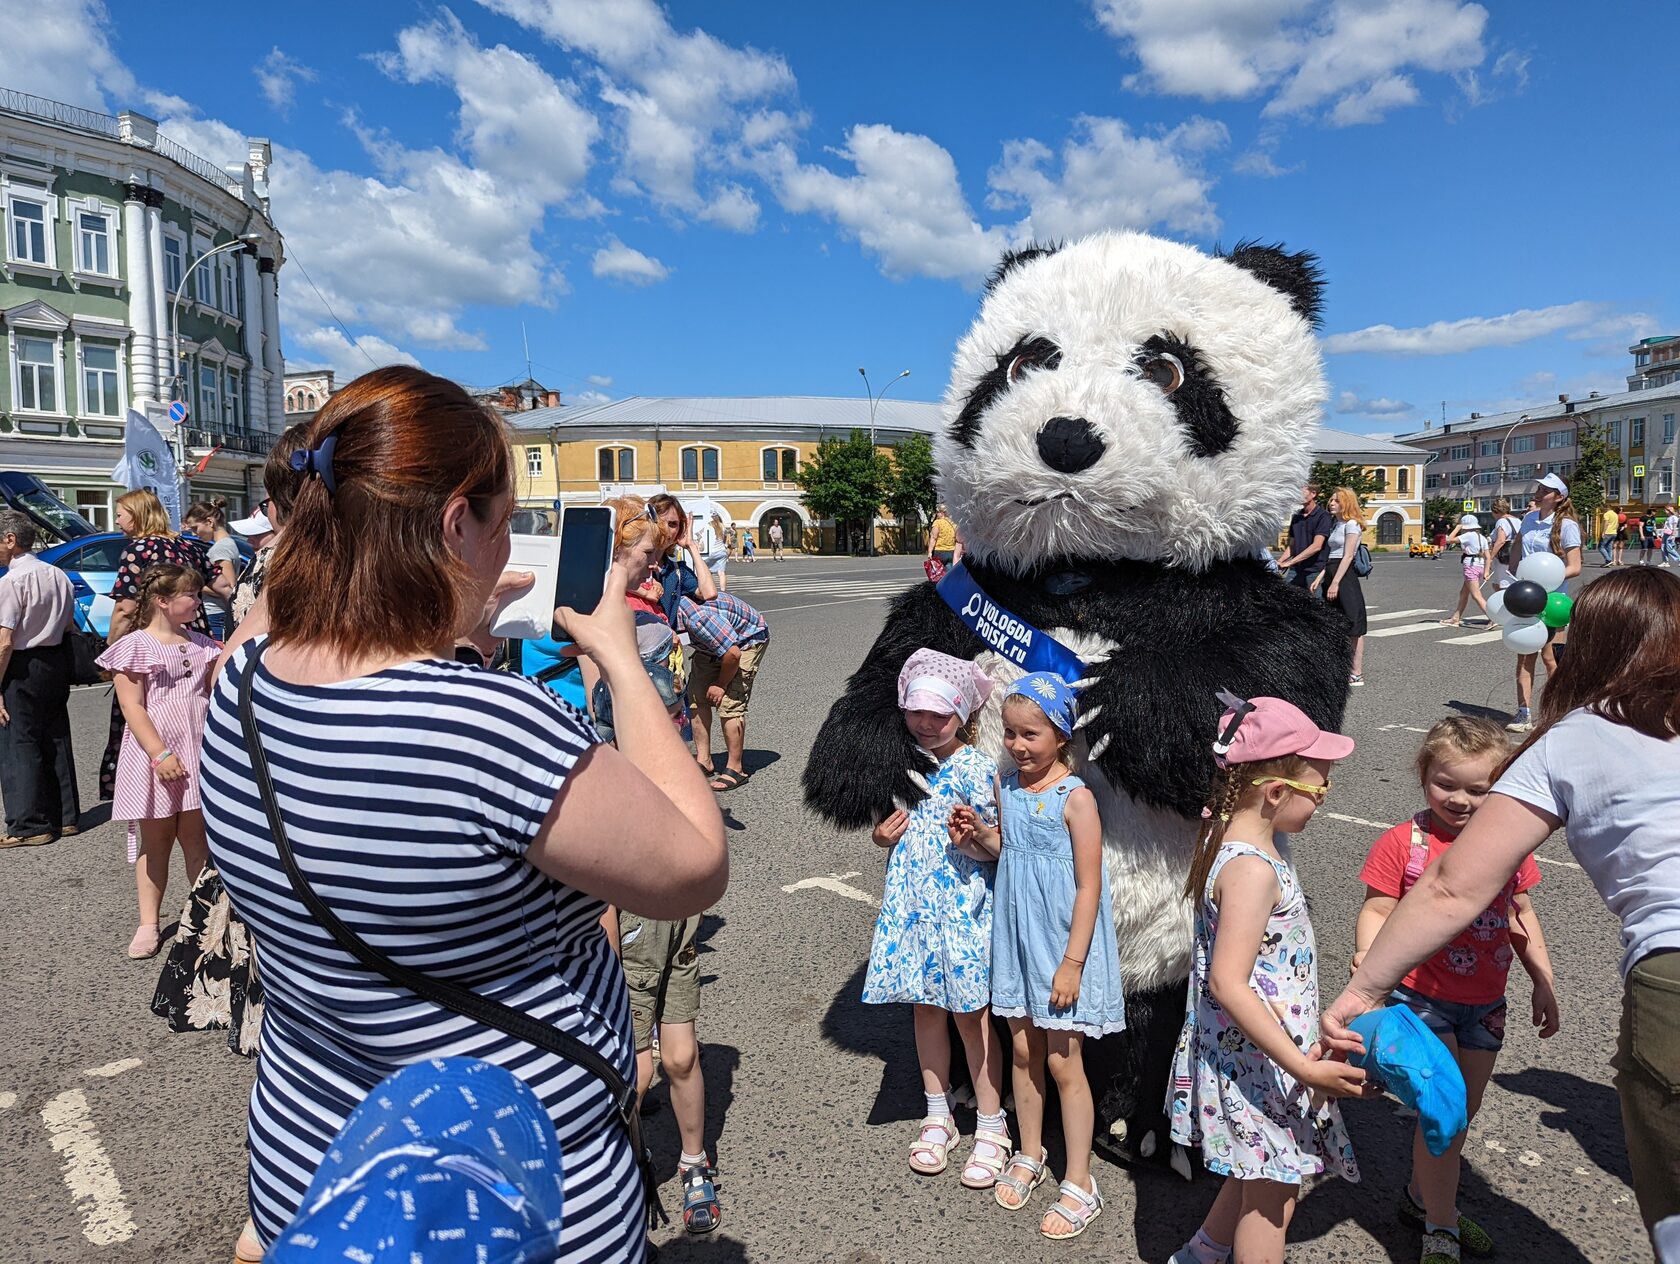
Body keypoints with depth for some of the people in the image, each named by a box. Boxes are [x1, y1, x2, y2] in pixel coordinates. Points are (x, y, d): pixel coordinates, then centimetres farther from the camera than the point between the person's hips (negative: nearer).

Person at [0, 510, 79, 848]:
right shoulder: (58, 576, 8)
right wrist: (60, 666, 18)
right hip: (57, 663, 8)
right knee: (56, 741, 13)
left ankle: (29, 826, 5)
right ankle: (65, 817, 20)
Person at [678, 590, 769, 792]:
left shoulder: (698, 617, -40)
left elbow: (732, 654, -33)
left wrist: (721, 684, -17)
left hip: (748, 639, -9)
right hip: (713, 644, 9)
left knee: (729, 702, -16)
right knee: (697, 697, 3)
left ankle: (735, 769, -6)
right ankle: (704, 761, 11)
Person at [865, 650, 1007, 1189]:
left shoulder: (978, 768, -12)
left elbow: (996, 849, -8)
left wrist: (970, 838, -28)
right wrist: (882, 836, -5)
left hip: (963, 907, -5)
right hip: (913, 904, 5)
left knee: (971, 1014, 5)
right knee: (925, 1008, 15)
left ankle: (991, 1128, 22)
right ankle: (937, 1115, 33)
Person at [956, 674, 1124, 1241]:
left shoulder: (1075, 798, -18)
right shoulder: (1007, 787, 1)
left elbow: (1089, 888, -16)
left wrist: (1071, 963, -17)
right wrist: (979, 833, -4)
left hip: (1063, 943, -6)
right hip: (1017, 937, 6)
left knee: (1063, 1063, 4)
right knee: (1023, 1051, 18)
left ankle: (1080, 1183, 21)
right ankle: (1030, 1154, 38)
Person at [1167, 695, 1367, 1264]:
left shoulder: (1240, 841, 3)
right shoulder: (1252, 869, -28)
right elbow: (1228, 983, -31)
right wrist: (1304, 1067, -30)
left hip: (1247, 1049, 9)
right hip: (1257, 1059, -9)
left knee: (1258, 1175, 25)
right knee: (1274, 1193, 8)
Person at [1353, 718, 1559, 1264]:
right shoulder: (1402, 843, -14)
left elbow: (1522, 915, 11)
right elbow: (1377, 910, -13)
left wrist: (1544, 982, 12)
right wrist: (1369, 956, -32)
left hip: (1485, 1003, 5)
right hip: (1422, 997, -5)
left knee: (1464, 1110, 18)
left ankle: (1422, 1197, 40)